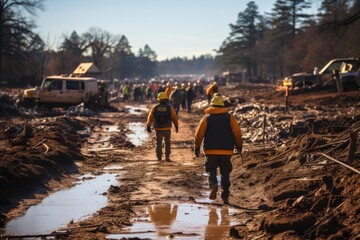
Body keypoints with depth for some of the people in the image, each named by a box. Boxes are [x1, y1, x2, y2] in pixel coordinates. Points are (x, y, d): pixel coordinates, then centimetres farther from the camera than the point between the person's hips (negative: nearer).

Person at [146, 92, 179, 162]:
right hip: (167, 128, -1)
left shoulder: (155, 107, -2)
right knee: (167, 143, 12)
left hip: (158, 128, 1)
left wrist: (148, 126, 4)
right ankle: (167, 157, 8)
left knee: (159, 143, 13)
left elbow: (150, 117, -2)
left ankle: (159, 157, 11)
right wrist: (176, 126, 6)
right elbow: (174, 117, -3)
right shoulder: (169, 107, -6)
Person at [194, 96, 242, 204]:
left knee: (211, 170, 9)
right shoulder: (230, 118, 4)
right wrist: (239, 146, 13)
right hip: (226, 151, 1)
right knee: (225, 173, 9)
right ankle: (225, 196, 9)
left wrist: (197, 147, 12)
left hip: (211, 150, -1)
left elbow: (198, 134, 1)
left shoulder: (206, 118, 2)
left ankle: (213, 184, -22)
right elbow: (237, 134, 1)